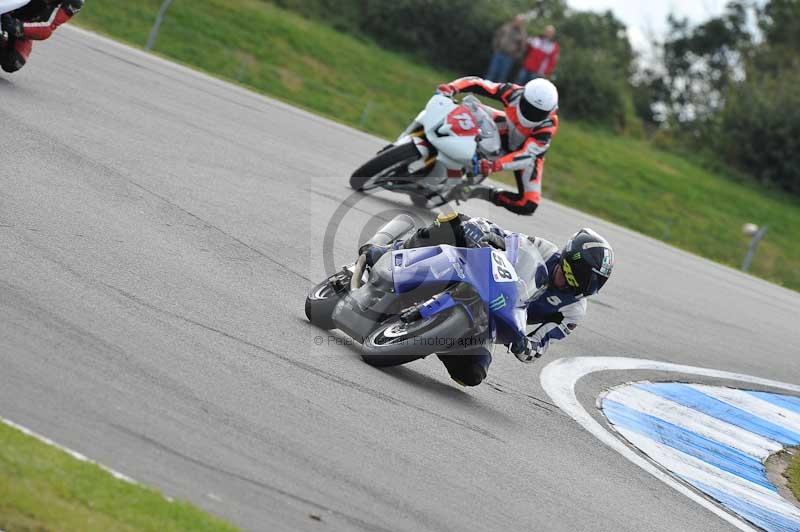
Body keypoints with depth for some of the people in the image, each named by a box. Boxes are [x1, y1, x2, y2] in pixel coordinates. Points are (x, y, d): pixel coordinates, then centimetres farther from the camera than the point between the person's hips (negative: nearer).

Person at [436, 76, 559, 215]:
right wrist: (451, 88, -50)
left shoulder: (548, 125, -40)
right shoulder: (514, 93, -33)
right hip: (506, 131, 3)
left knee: (528, 205, -21)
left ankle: (487, 193, -1)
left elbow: (527, 155, -48)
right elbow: (478, 83, -31)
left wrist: (495, 165, -63)